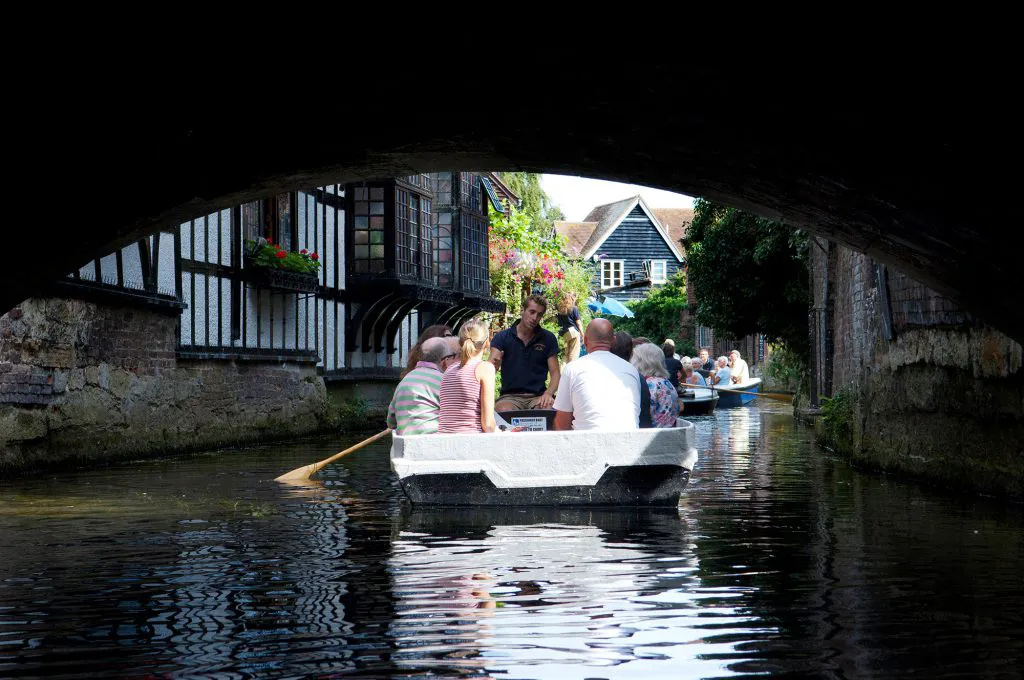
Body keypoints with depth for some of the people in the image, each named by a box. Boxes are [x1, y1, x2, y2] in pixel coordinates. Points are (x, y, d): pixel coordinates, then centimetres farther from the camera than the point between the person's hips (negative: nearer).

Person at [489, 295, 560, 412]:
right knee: (504, 411, -36)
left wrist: (548, 394, -15)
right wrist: (495, 364, -33)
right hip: (510, 395, -1)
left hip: (538, 396, 1)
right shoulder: (502, 337, 5)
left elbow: (555, 373, 6)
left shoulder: (548, 339, 9)